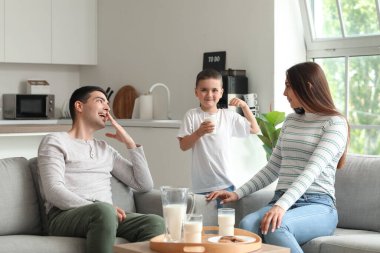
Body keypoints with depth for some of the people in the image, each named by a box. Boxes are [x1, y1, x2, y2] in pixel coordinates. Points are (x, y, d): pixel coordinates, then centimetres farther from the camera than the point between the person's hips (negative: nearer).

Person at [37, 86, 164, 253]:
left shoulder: (106, 150, 27)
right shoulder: (55, 142, 8)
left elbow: (145, 185, 22)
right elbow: (53, 192, -8)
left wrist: (129, 142, 18)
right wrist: (98, 207, -21)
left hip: (105, 215, 6)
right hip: (65, 217, -5)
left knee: (155, 223, -25)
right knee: (104, 210, -40)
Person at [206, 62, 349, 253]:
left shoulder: (334, 123, -3)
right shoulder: (290, 121, 20)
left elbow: (312, 170, -17)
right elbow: (272, 169, 21)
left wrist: (282, 205, -30)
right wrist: (238, 193, 8)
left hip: (318, 206, -5)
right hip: (282, 202, 5)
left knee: (275, 228, -38)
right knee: (247, 225, -30)